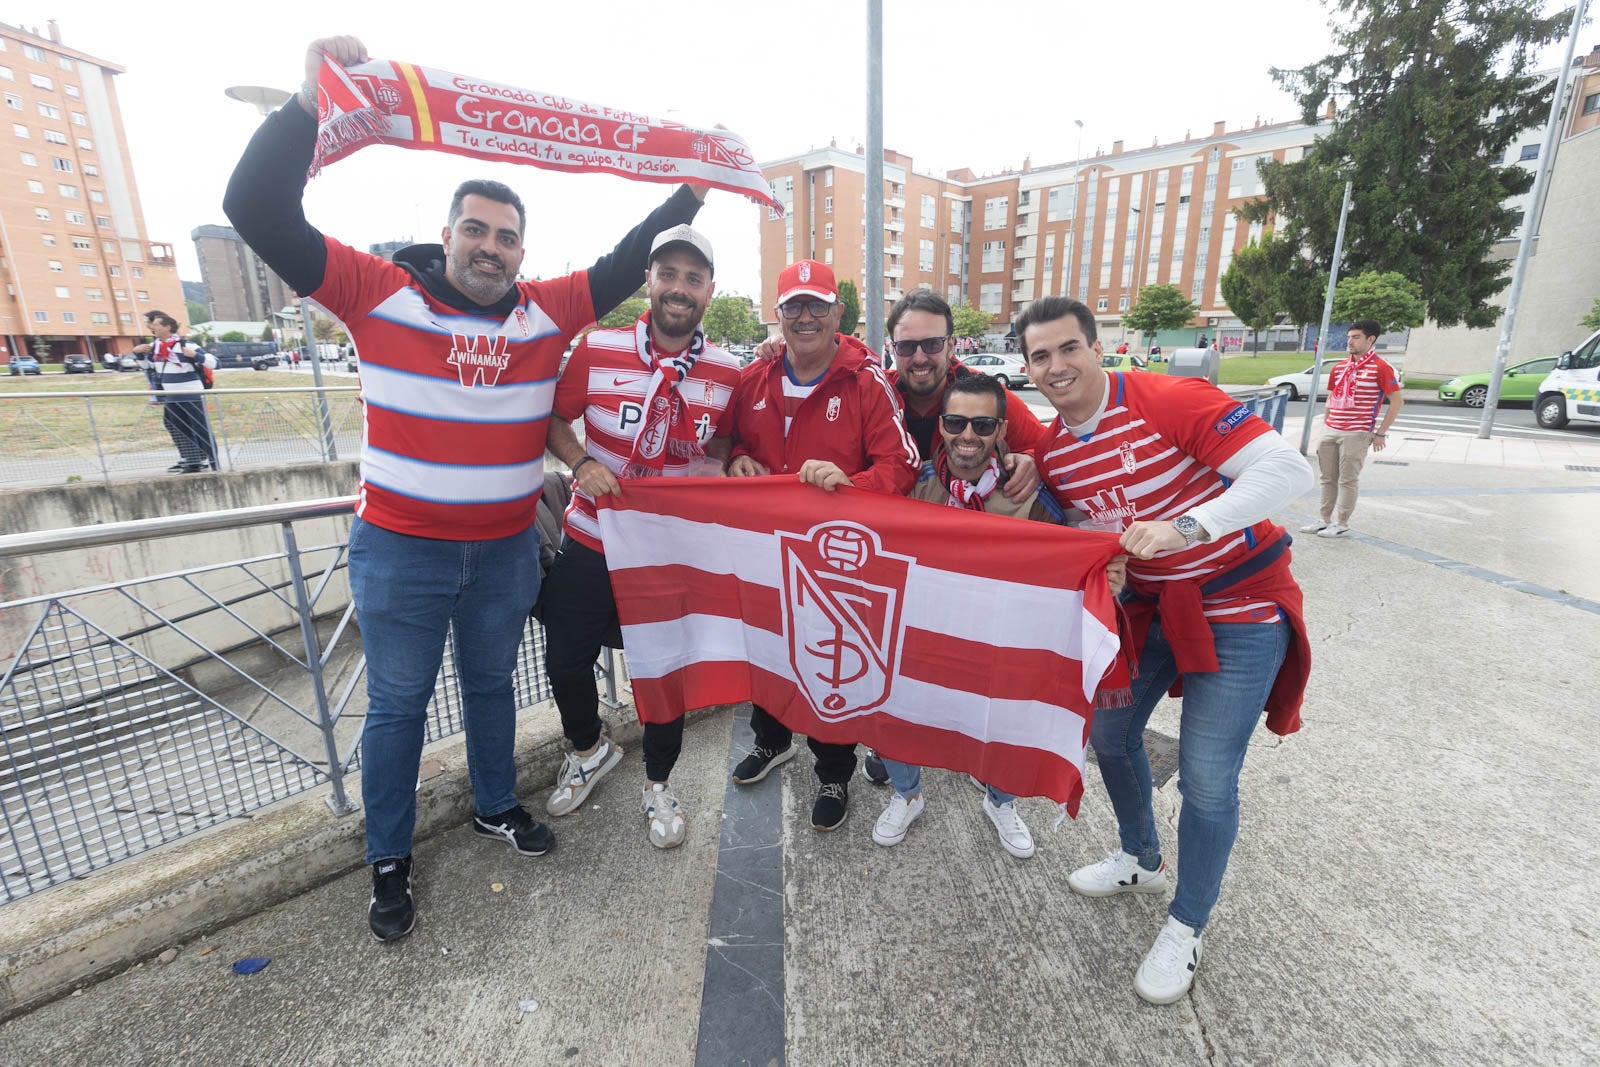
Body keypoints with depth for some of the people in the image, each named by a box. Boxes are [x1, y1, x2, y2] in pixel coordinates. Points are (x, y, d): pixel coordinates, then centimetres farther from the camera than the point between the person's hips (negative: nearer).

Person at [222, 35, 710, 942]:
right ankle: (391, 862, 32)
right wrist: (310, 103, -20)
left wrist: (692, 188, 5)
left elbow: (630, 262, 6)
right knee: (398, 703, 11)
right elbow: (260, 213, -12)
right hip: (401, 551, -2)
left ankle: (497, 807, 44)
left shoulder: (548, 311, 1)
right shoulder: (380, 292, -7)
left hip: (507, 549, 3)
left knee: (492, 684, 21)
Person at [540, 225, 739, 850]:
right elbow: (555, 419, 3)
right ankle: (590, 749, 49)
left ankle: (658, 784, 40)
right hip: (592, 543, 1)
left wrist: (727, 463, -9)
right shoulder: (596, 349, -9)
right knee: (566, 662, 15)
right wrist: (580, 463, -15)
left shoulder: (726, 373, -4)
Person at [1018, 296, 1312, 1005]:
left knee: (1207, 778, -3)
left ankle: (1186, 927, 24)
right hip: (1149, 603, 7)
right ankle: (1140, 860, 43)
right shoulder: (1052, 452, -2)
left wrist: (1183, 528, -39)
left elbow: (1288, 469, -28)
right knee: (1108, 728, 14)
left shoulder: (1171, 400, -23)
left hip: (1240, 606, -6)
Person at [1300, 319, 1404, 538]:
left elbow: (1397, 402, -7)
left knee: (1348, 480, 0)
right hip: (1330, 431, 6)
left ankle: (1342, 524, 9)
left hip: (1357, 434, -6)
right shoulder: (1339, 367, 12)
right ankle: (1325, 520, 20)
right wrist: (1325, 426, 14)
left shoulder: (1381, 367, -6)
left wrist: (1380, 433, -8)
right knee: (1328, 478, 11)